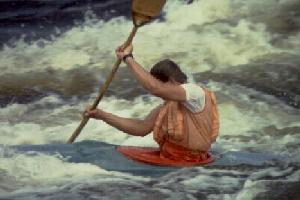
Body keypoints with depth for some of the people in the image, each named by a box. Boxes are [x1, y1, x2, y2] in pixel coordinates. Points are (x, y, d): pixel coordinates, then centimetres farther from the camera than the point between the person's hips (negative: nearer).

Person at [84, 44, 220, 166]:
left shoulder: (195, 92, -15)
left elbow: (155, 88, -28)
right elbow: (141, 128, 7)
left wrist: (128, 58, -19)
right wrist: (102, 115, 1)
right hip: (168, 157, 8)